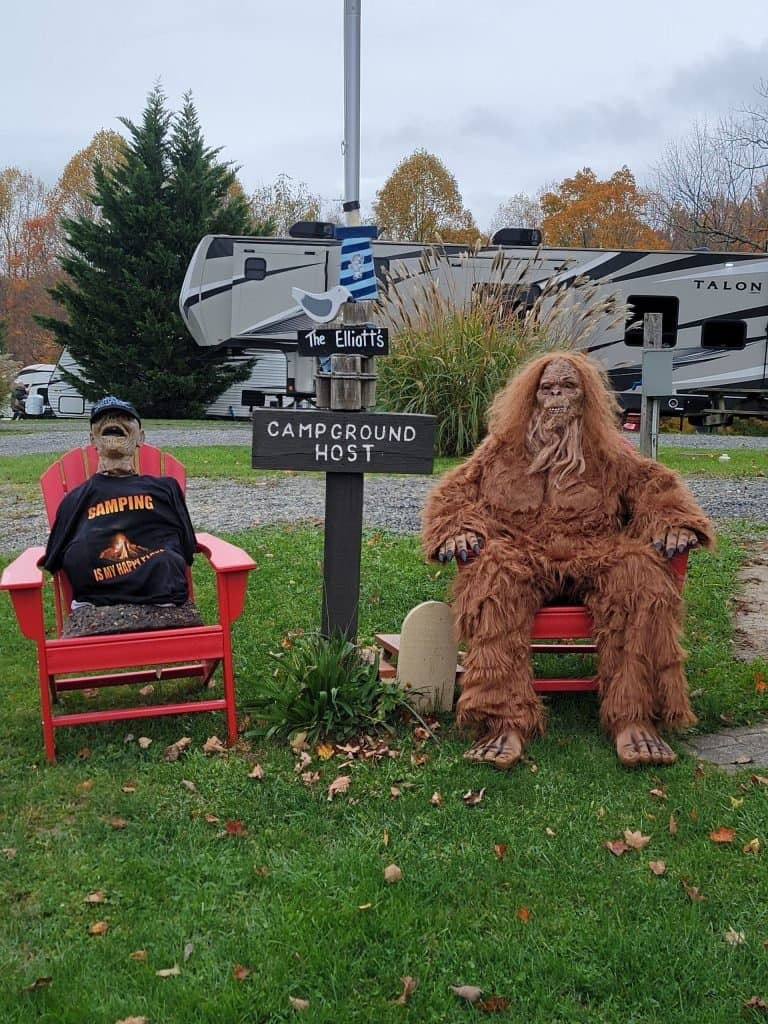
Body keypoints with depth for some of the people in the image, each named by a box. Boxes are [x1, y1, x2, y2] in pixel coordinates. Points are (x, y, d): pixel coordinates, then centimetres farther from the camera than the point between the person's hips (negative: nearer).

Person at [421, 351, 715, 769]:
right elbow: (454, 491, 15)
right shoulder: (503, 448, 20)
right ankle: (506, 723, -44)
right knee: (495, 577, -38)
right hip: (521, 557, -1)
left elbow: (655, 484, 19)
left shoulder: (610, 453, 22)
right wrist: (460, 529, -8)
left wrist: (672, 521, -3)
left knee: (641, 576, -33)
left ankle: (633, 720, -34)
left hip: (593, 558, 1)